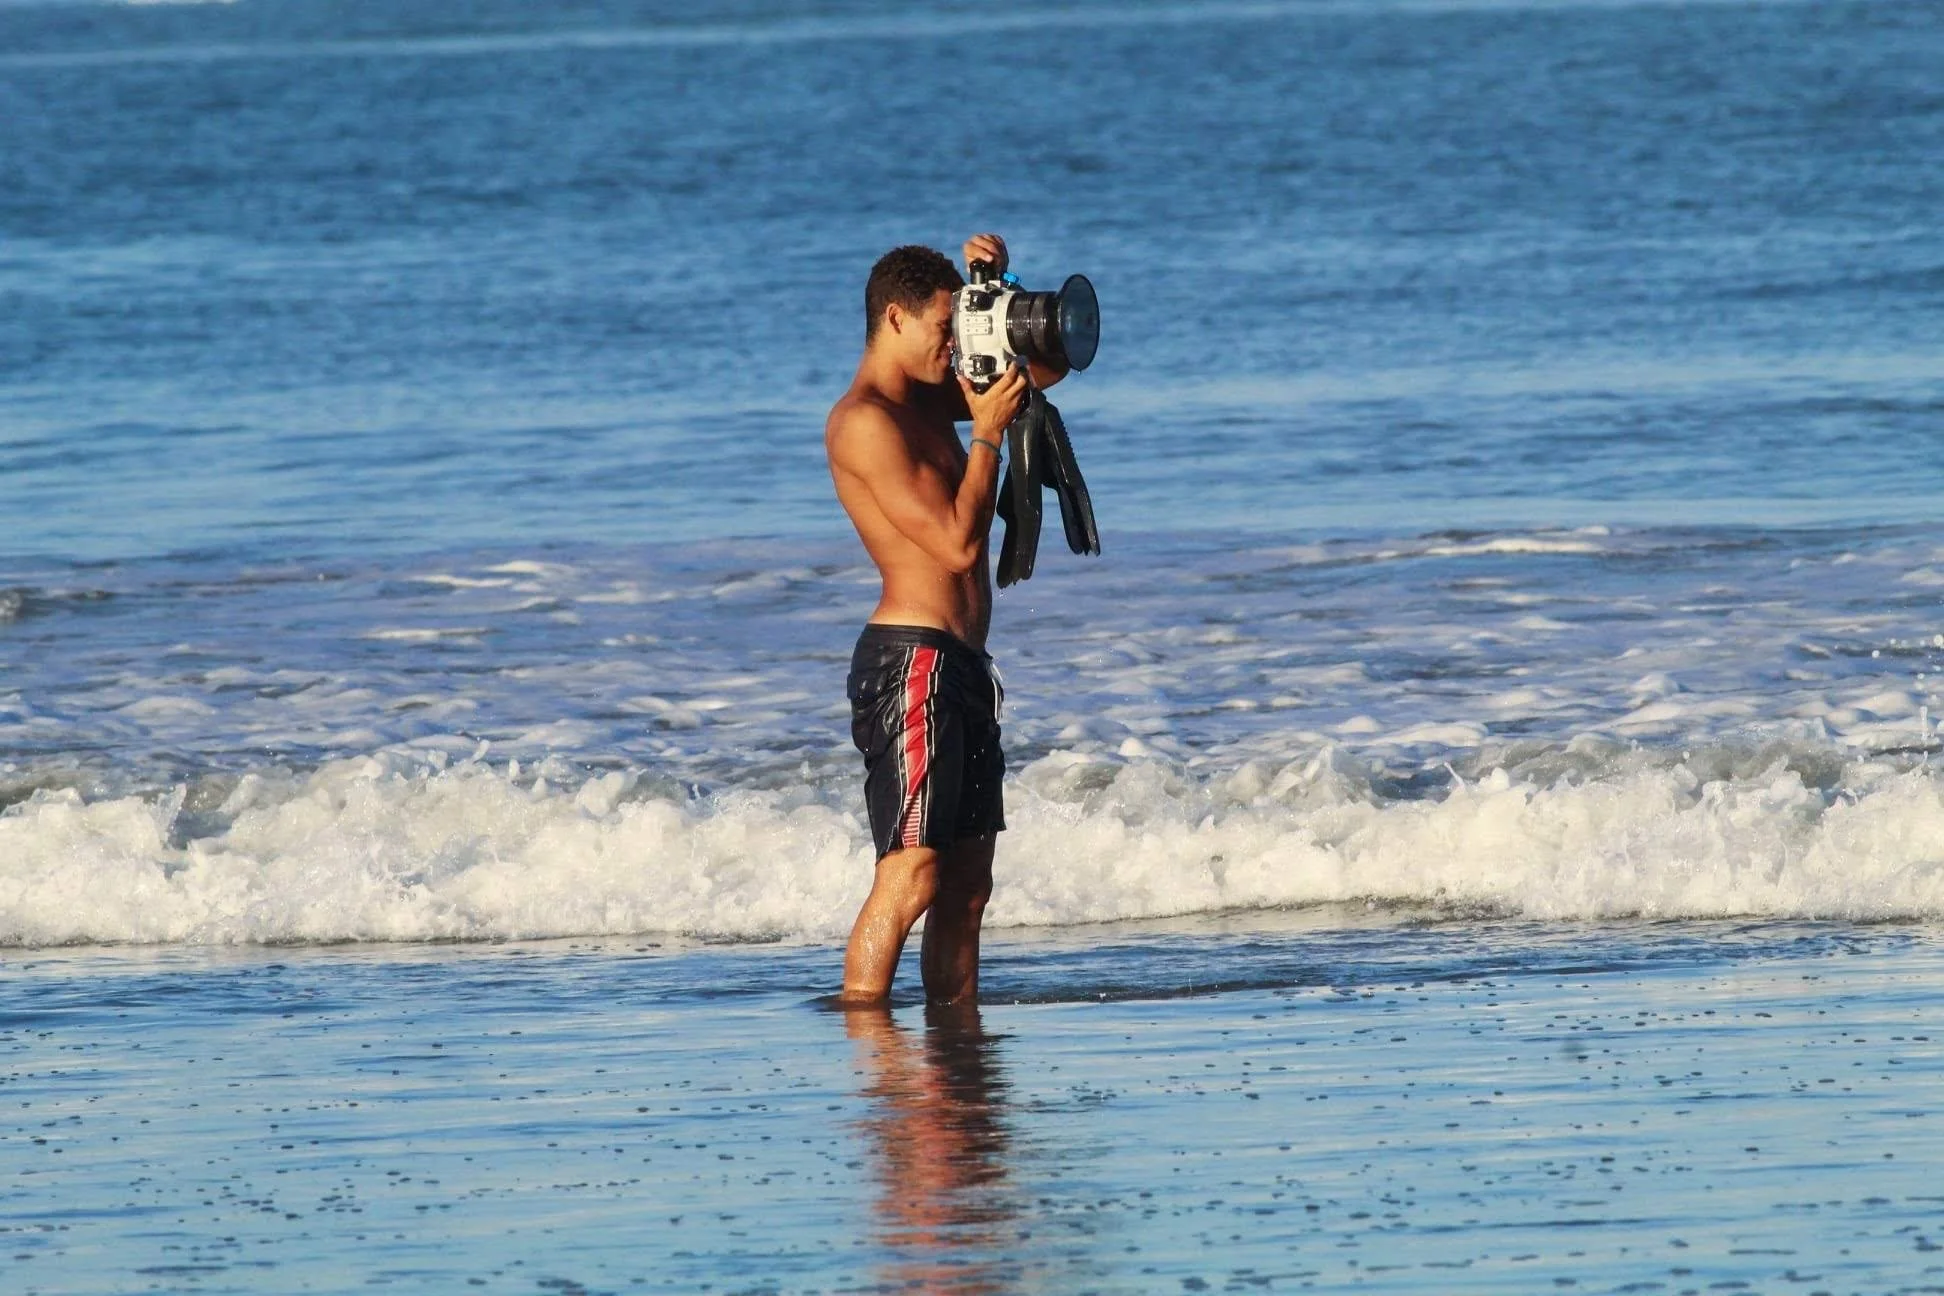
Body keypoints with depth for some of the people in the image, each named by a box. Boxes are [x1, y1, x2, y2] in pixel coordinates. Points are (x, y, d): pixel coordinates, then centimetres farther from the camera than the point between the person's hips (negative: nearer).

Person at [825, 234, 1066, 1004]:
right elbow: (957, 542, -18)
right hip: (912, 660, -10)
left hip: (960, 665, 10)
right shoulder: (867, 422, -13)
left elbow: (1044, 370, 25)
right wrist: (988, 432, -10)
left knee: (967, 883, 9)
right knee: (913, 871, -14)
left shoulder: (928, 400, 15)